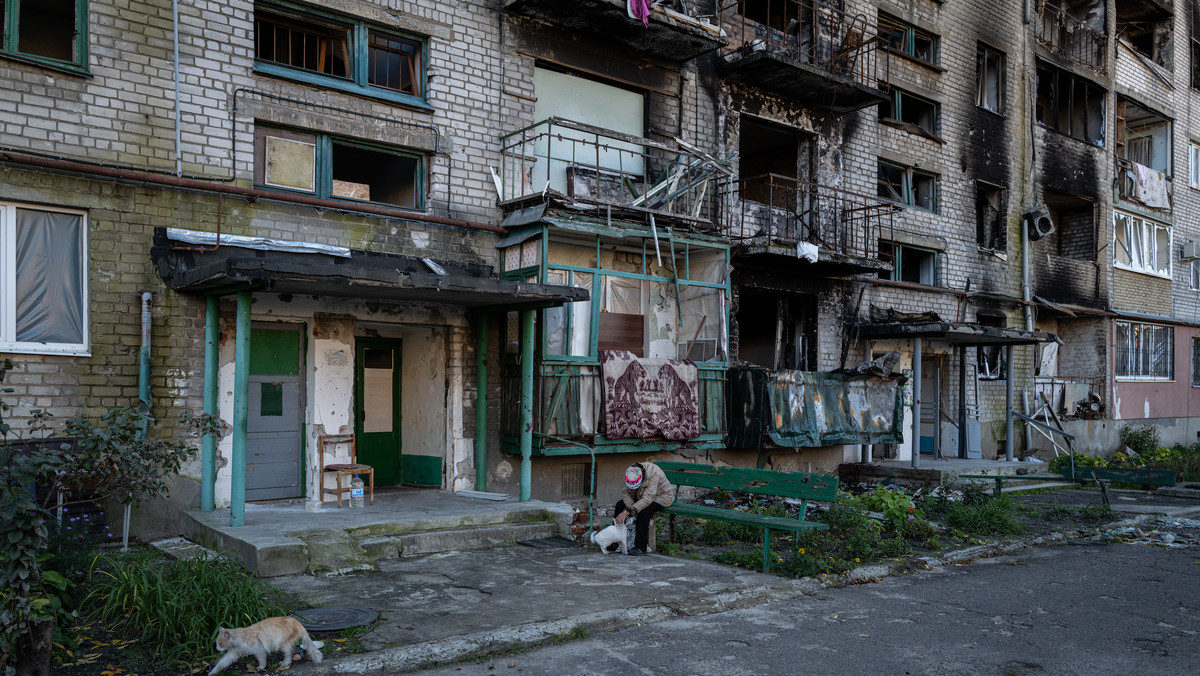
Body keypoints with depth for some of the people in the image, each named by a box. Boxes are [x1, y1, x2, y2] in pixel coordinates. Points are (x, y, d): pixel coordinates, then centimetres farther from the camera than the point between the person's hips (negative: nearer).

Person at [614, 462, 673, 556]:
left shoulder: (653, 474, -37)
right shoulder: (630, 474, -18)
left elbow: (647, 499, -41)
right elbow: (626, 493, -14)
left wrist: (628, 511, -44)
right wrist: (631, 508, -33)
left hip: (661, 496, -6)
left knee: (644, 510, -34)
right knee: (620, 504, -10)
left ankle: (640, 547, -26)